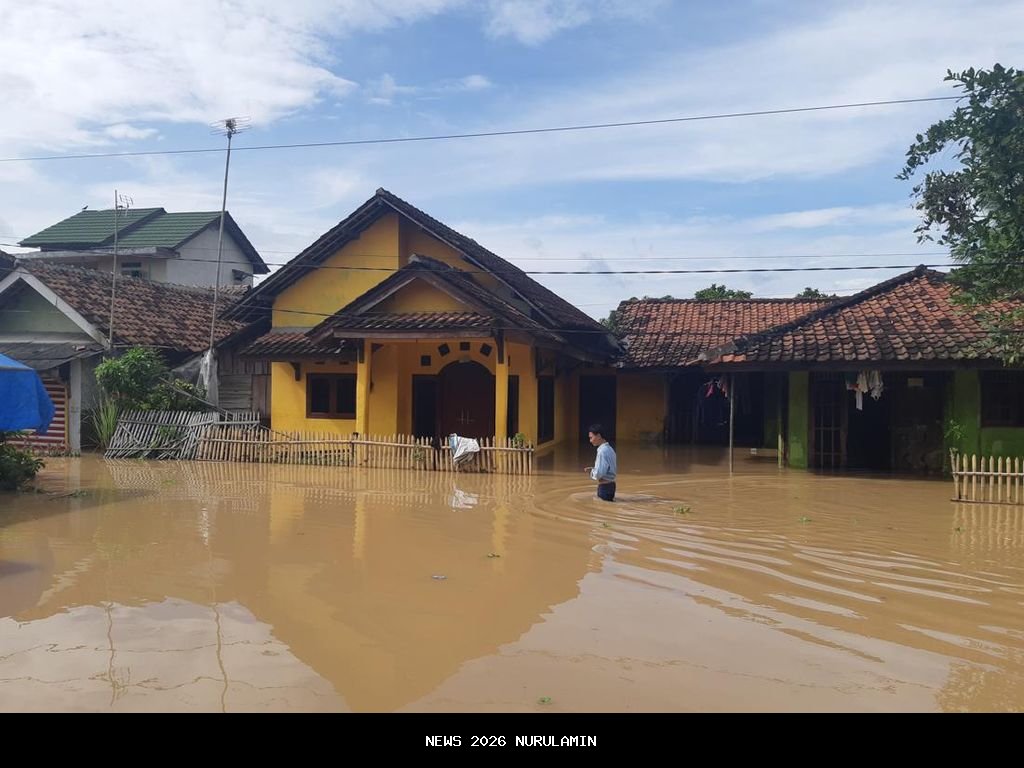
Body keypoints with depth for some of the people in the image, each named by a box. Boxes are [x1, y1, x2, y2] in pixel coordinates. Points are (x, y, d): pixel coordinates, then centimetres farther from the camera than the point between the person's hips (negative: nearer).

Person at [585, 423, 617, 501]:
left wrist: (591, 471, -2)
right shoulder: (609, 449, 10)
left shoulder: (602, 451, -19)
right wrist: (593, 469, 12)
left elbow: (599, 473, -24)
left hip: (604, 487, -9)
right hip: (611, 485, 9)